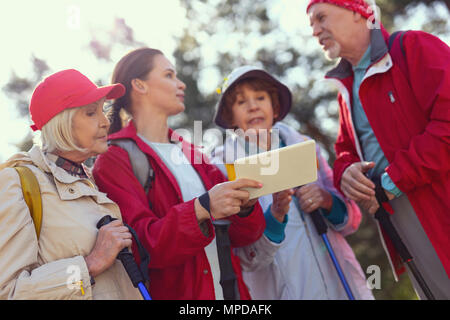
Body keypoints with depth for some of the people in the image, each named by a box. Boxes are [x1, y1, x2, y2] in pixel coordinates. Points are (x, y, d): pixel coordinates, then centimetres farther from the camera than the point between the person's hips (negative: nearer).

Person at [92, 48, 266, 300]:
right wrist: (201, 209, -32)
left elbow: (238, 235, 4)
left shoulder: (190, 153, 9)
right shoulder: (115, 160, -9)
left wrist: (245, 208, -16)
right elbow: (143, 245, -20)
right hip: (169, 292, -6)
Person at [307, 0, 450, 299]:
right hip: (397, 215, 7)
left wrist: (394, 180, -16)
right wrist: (346, 172, -2)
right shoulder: (347, 87, 18)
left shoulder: (415, 48, -7)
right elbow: (345, 149, 23)